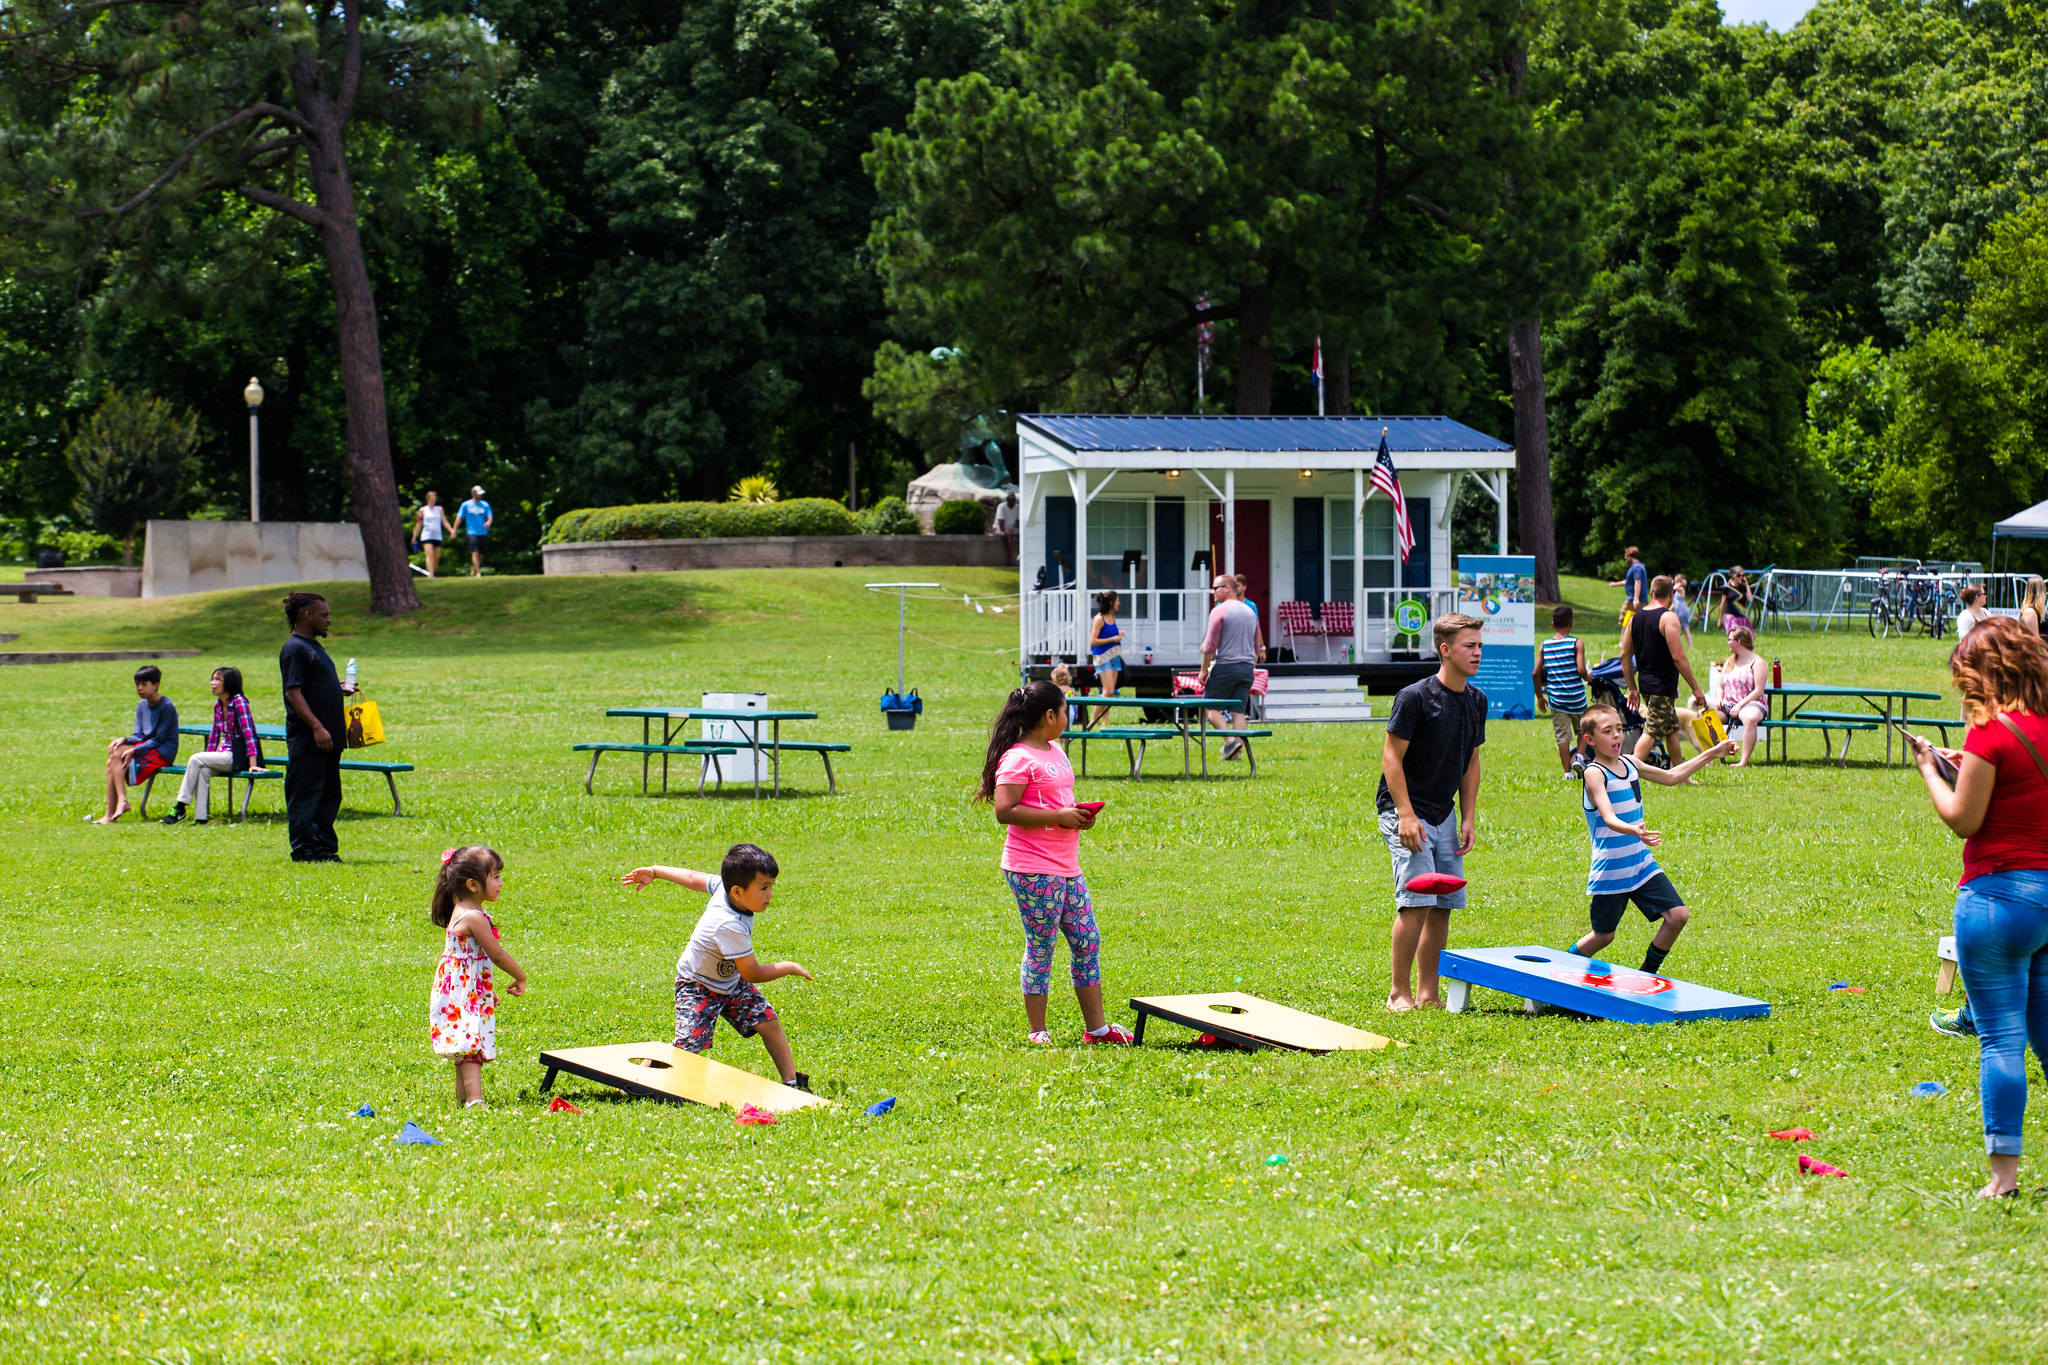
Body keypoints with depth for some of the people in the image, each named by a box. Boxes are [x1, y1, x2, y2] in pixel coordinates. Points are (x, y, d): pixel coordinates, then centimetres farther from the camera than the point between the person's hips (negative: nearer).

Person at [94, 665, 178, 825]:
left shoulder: (166, 707, -13)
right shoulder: (142, 705, 12)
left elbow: (158, 739, -16)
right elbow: (138, 735, 12)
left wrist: (134, 750, -24)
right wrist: (124, 740, -11)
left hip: (163, 753, -8)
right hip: (145, 747, 8)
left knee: (117, 753, -24)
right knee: (111, 763, -15)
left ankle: (122, 800, -27)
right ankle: (110, 814, -20)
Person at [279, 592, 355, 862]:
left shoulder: (313, 646, 19)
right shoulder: (295, 648, -12)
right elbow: (293, 693, -19)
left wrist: (341, 690, 11)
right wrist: (317, 727, -24)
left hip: (327, 738, 10)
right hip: (306, 738, -10)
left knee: (329, 795, 12)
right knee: (304, 794, -5)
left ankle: (326, 848, 17)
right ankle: (304, 849, -2)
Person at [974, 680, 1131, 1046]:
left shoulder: (1055, 751, 16)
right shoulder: (1018, 759, -14)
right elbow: (1005, 811, -22)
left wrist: (1078, 815, 8)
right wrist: (1059, 817, -20)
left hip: (1066, 866, 9)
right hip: (1033, 870, -9)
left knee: (1087, 942, 9)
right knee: (1041, 948, -3)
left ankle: (1096, 1027, 15)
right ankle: (1036, 1030, 7)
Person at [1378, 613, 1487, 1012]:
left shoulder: (1476, 701, 7)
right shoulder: (1415, 697, -15)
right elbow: (1391, 758, -13)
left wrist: (1469, 819, 10)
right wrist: (1406, 815, -19)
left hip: (1443, 815, 7)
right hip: (1405, 811, -7)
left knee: (1444, 905, 4)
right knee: (1417, 901, -15)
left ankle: (1428, 993, 11)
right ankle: (1399, 992, -6)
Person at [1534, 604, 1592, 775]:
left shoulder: (1545, 645, 3)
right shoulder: (1577, 643, -7)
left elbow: (1536, 673, 1)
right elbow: (1580, 669, -16)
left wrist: (1539, 696, 12)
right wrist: (1587, 677, 7)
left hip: (1556, 697, 2)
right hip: (1576, 696, -2)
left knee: (1562, 736, 5)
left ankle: (1568, 772, 5)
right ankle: (1580, 756, -2)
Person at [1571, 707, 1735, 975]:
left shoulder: (1629, 764, 6)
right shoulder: (1594, 773, -17)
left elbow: (1670, 777, 21)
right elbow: (1608, 818, -31)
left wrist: (1711, 753, 19)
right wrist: (1633, 831, -52)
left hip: (1642, 865, 7)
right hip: (1610, 871, -7)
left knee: (1678, 915, -4)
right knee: (1603, 935, 3)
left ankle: (1648, 973, 14)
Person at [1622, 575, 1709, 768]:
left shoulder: (1636, 618, 9)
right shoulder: (1668, 618, -14)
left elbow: (1625, 655, 11)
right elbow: (1678, 657, -19)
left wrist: (1632, 688, 17)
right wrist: (1696, 688, -13)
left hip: (1645, 682, 8)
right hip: (1663, 685, -8)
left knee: (1672, 729, 20)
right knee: (1651, 731, -10)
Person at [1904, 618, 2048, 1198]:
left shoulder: (1991, 732, -14)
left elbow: (1963, 819, -12)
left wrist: (1930, 769, 2)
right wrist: (1964, 766, 16)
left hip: (1998, 892, -7)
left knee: (2001, 1038, -4)